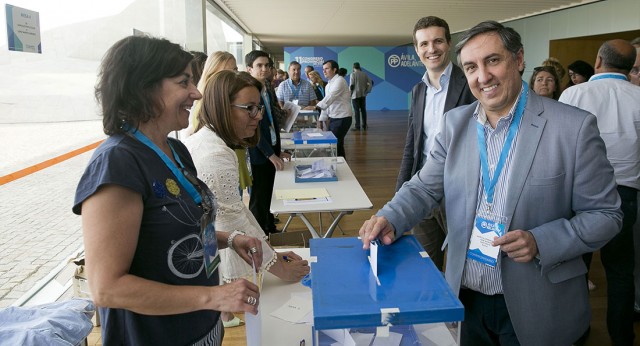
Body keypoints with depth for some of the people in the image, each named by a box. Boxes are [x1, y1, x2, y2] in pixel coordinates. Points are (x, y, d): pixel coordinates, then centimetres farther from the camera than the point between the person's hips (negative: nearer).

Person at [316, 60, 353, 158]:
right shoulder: (328, 85, 17)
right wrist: (321, 120, 12)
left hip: (342, 118, -9)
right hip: (333, 118, 9)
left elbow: (330, 98, -26)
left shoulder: (339, 81, -12)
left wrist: (316, 107, -37)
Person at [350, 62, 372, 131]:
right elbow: (370, 83, 2)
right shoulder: (365, 74, 7)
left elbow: (351, 85, -12)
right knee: (363, 110, 11)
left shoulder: (353, 74, -8)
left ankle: (357, 126, -2)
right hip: (363, 95, 5)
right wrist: (367, 91, 7)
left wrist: (350, 93, -2)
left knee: (356, 110, -2)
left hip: (355, 95, -5)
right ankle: (364, 125, 16)